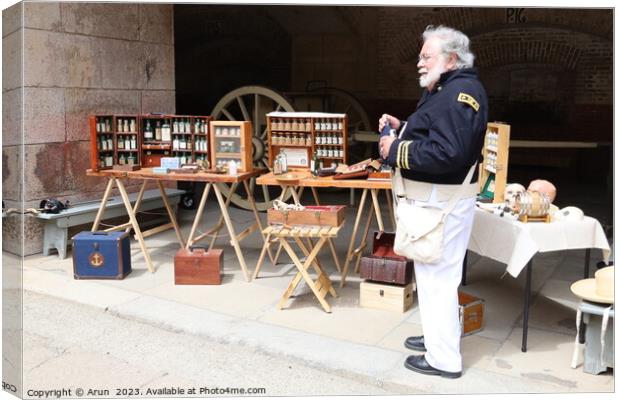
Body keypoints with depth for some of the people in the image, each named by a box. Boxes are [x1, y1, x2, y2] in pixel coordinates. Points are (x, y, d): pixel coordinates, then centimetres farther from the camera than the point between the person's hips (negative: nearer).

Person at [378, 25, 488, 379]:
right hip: (435, 197, 12)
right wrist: (401, 128, 8)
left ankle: (444, 359, 8)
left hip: (444, 201, -11)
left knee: (437, 276, -4)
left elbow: (445, 152, -31)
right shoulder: (446, 91, 16)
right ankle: (439, 336, 37)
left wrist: (395, 149, -20)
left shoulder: (461, 91, -20)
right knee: (434, 272, 21)